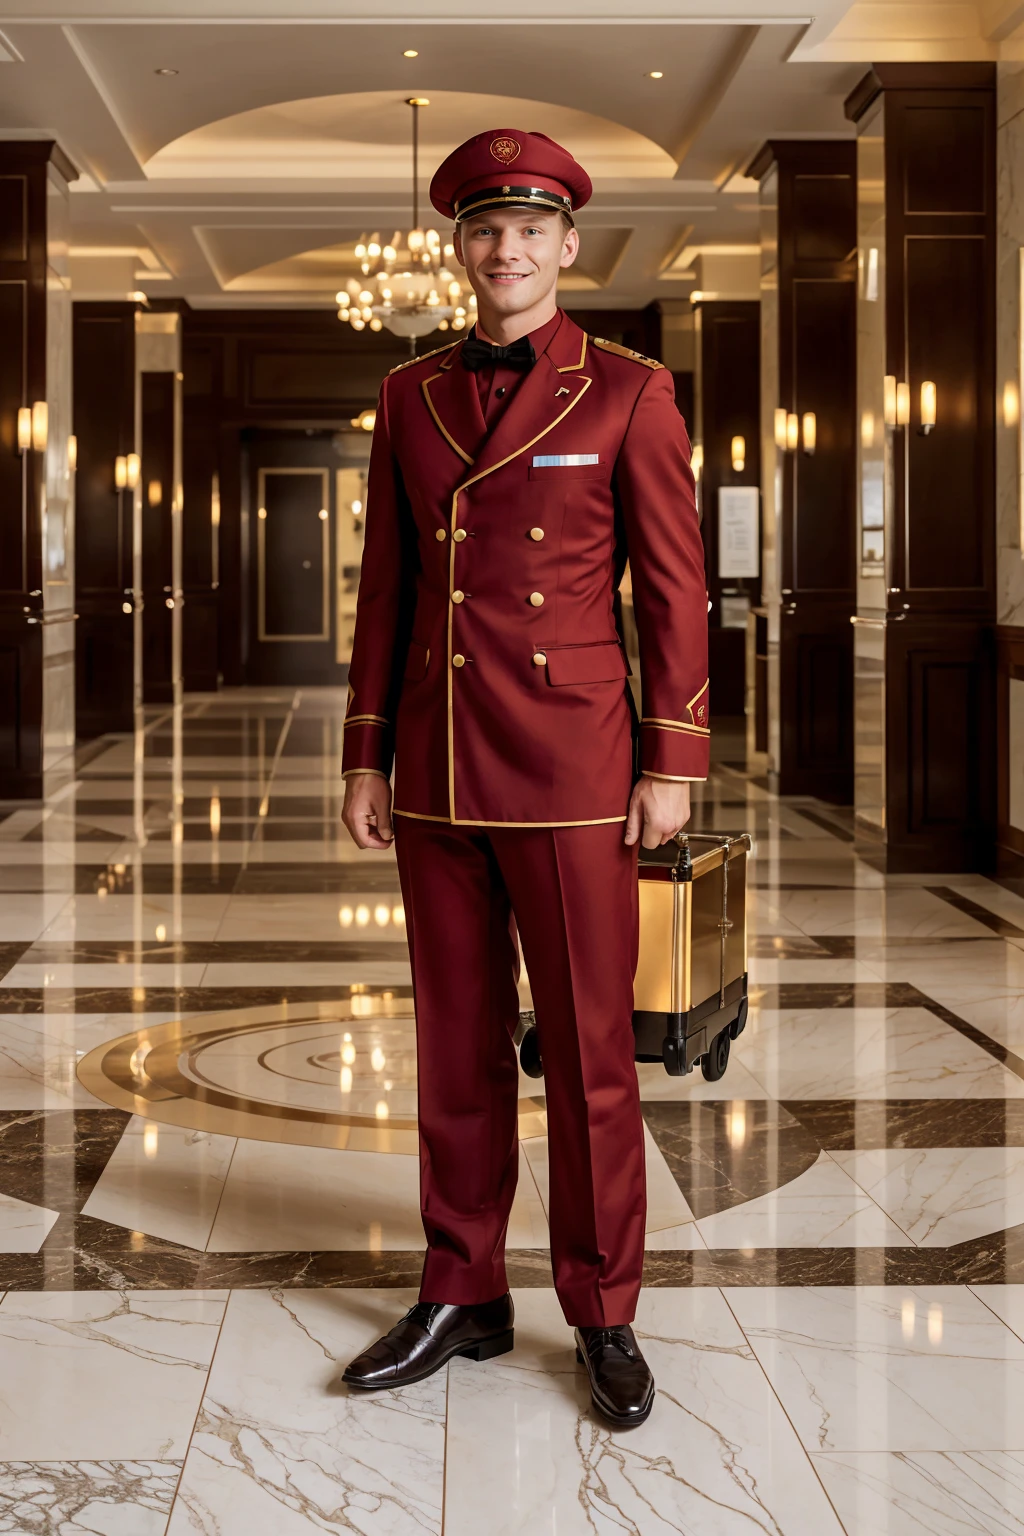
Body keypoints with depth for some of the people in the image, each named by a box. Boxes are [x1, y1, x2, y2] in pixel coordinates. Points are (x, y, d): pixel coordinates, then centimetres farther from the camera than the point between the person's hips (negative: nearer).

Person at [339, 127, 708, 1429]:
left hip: (571, 771, -4)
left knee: (588, 1050, 3)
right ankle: (462, 1296, 23)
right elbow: (387, 587, 12)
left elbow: (674, 586, -2)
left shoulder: (627, 393, -2)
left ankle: (604, 1318, 16)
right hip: (438, 772, 4)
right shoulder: (411, 397, 9)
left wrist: (672, 761, -7)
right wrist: (366, 757, 8)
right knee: (457, 1045, 11)